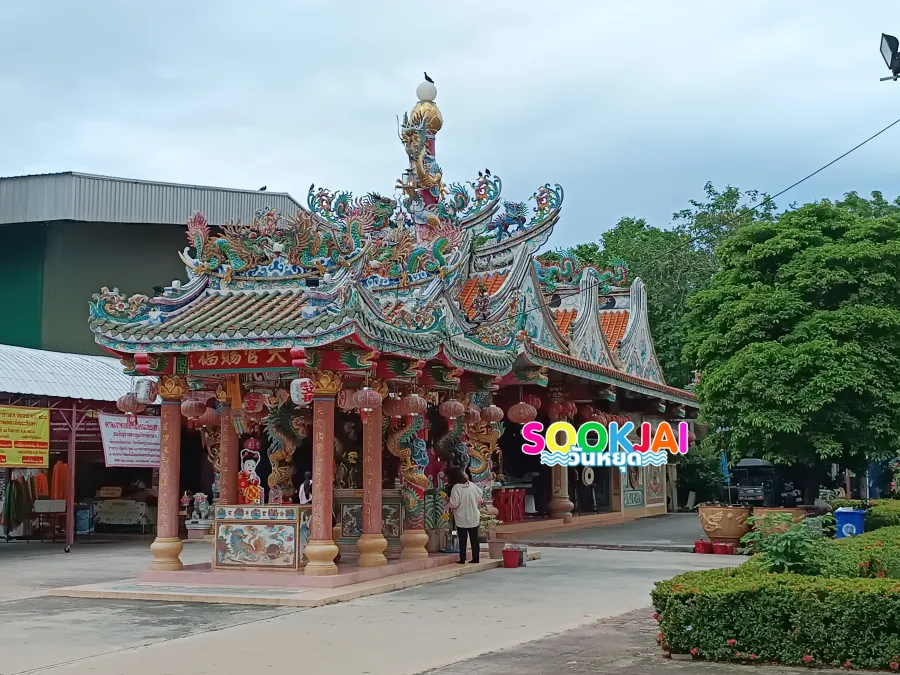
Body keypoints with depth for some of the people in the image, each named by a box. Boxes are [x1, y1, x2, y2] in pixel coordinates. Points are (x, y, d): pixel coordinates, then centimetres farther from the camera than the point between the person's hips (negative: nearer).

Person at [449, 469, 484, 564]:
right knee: (474, 538, 11)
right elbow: (481, 495, 14)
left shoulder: (456, 488, -17)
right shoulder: (472, 485, -4)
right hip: (473, 518, 3)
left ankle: (462, 559, 5)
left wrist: (450, 506, -1)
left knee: (462, 540, 4)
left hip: (461, 519, -3)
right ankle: (475, 558, 14)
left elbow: (454, 503, -21)